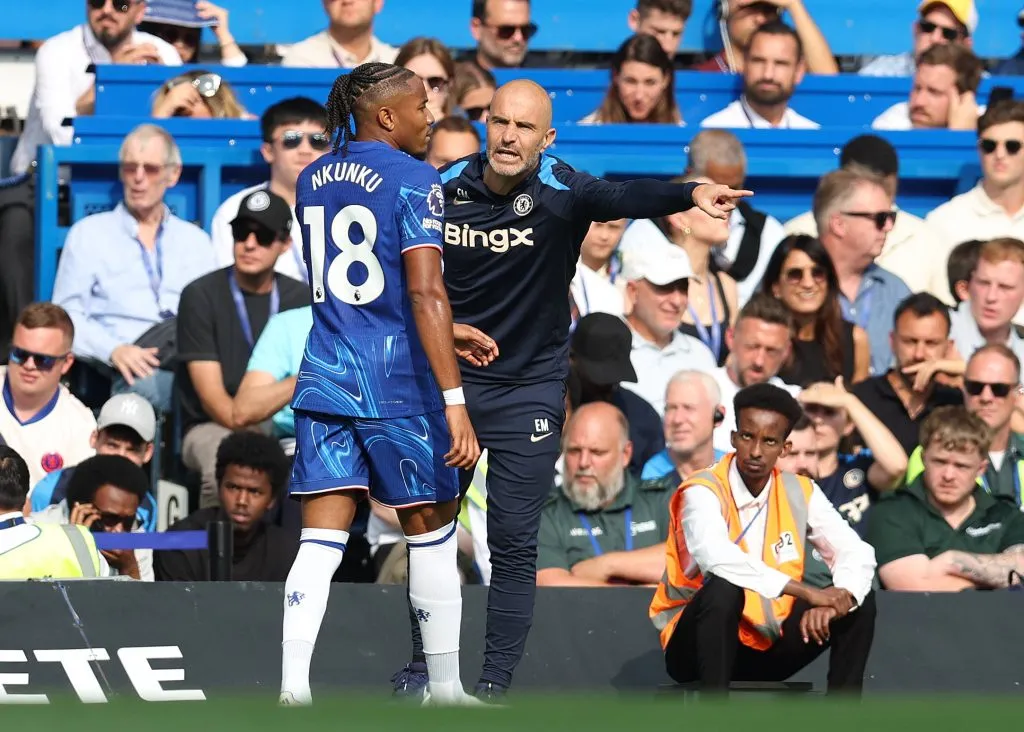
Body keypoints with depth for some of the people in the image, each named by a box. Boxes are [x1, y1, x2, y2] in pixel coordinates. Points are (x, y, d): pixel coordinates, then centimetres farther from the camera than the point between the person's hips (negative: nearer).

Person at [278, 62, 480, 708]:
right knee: (430, 533, 9)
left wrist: (446, 333, 34)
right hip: (399, 381, -5)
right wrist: (455, 401, -22)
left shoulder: (312, 180, 12)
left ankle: (292, 688, -11)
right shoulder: (413, 180, -10)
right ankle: (446, 689, 16)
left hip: (324, 380, 5)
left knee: (321, 542, 1)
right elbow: (426, 293, -19)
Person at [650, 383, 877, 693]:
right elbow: (717, 558, -38)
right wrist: (807, 592, -39)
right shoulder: (703, 492, -18)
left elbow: (857, 553, -5)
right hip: (698, 647, -5)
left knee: (859, 601, -10)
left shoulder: (800, 493, 0)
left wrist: (836, 600, -28)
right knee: (724, 588, -35)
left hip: (769, 644, 5)